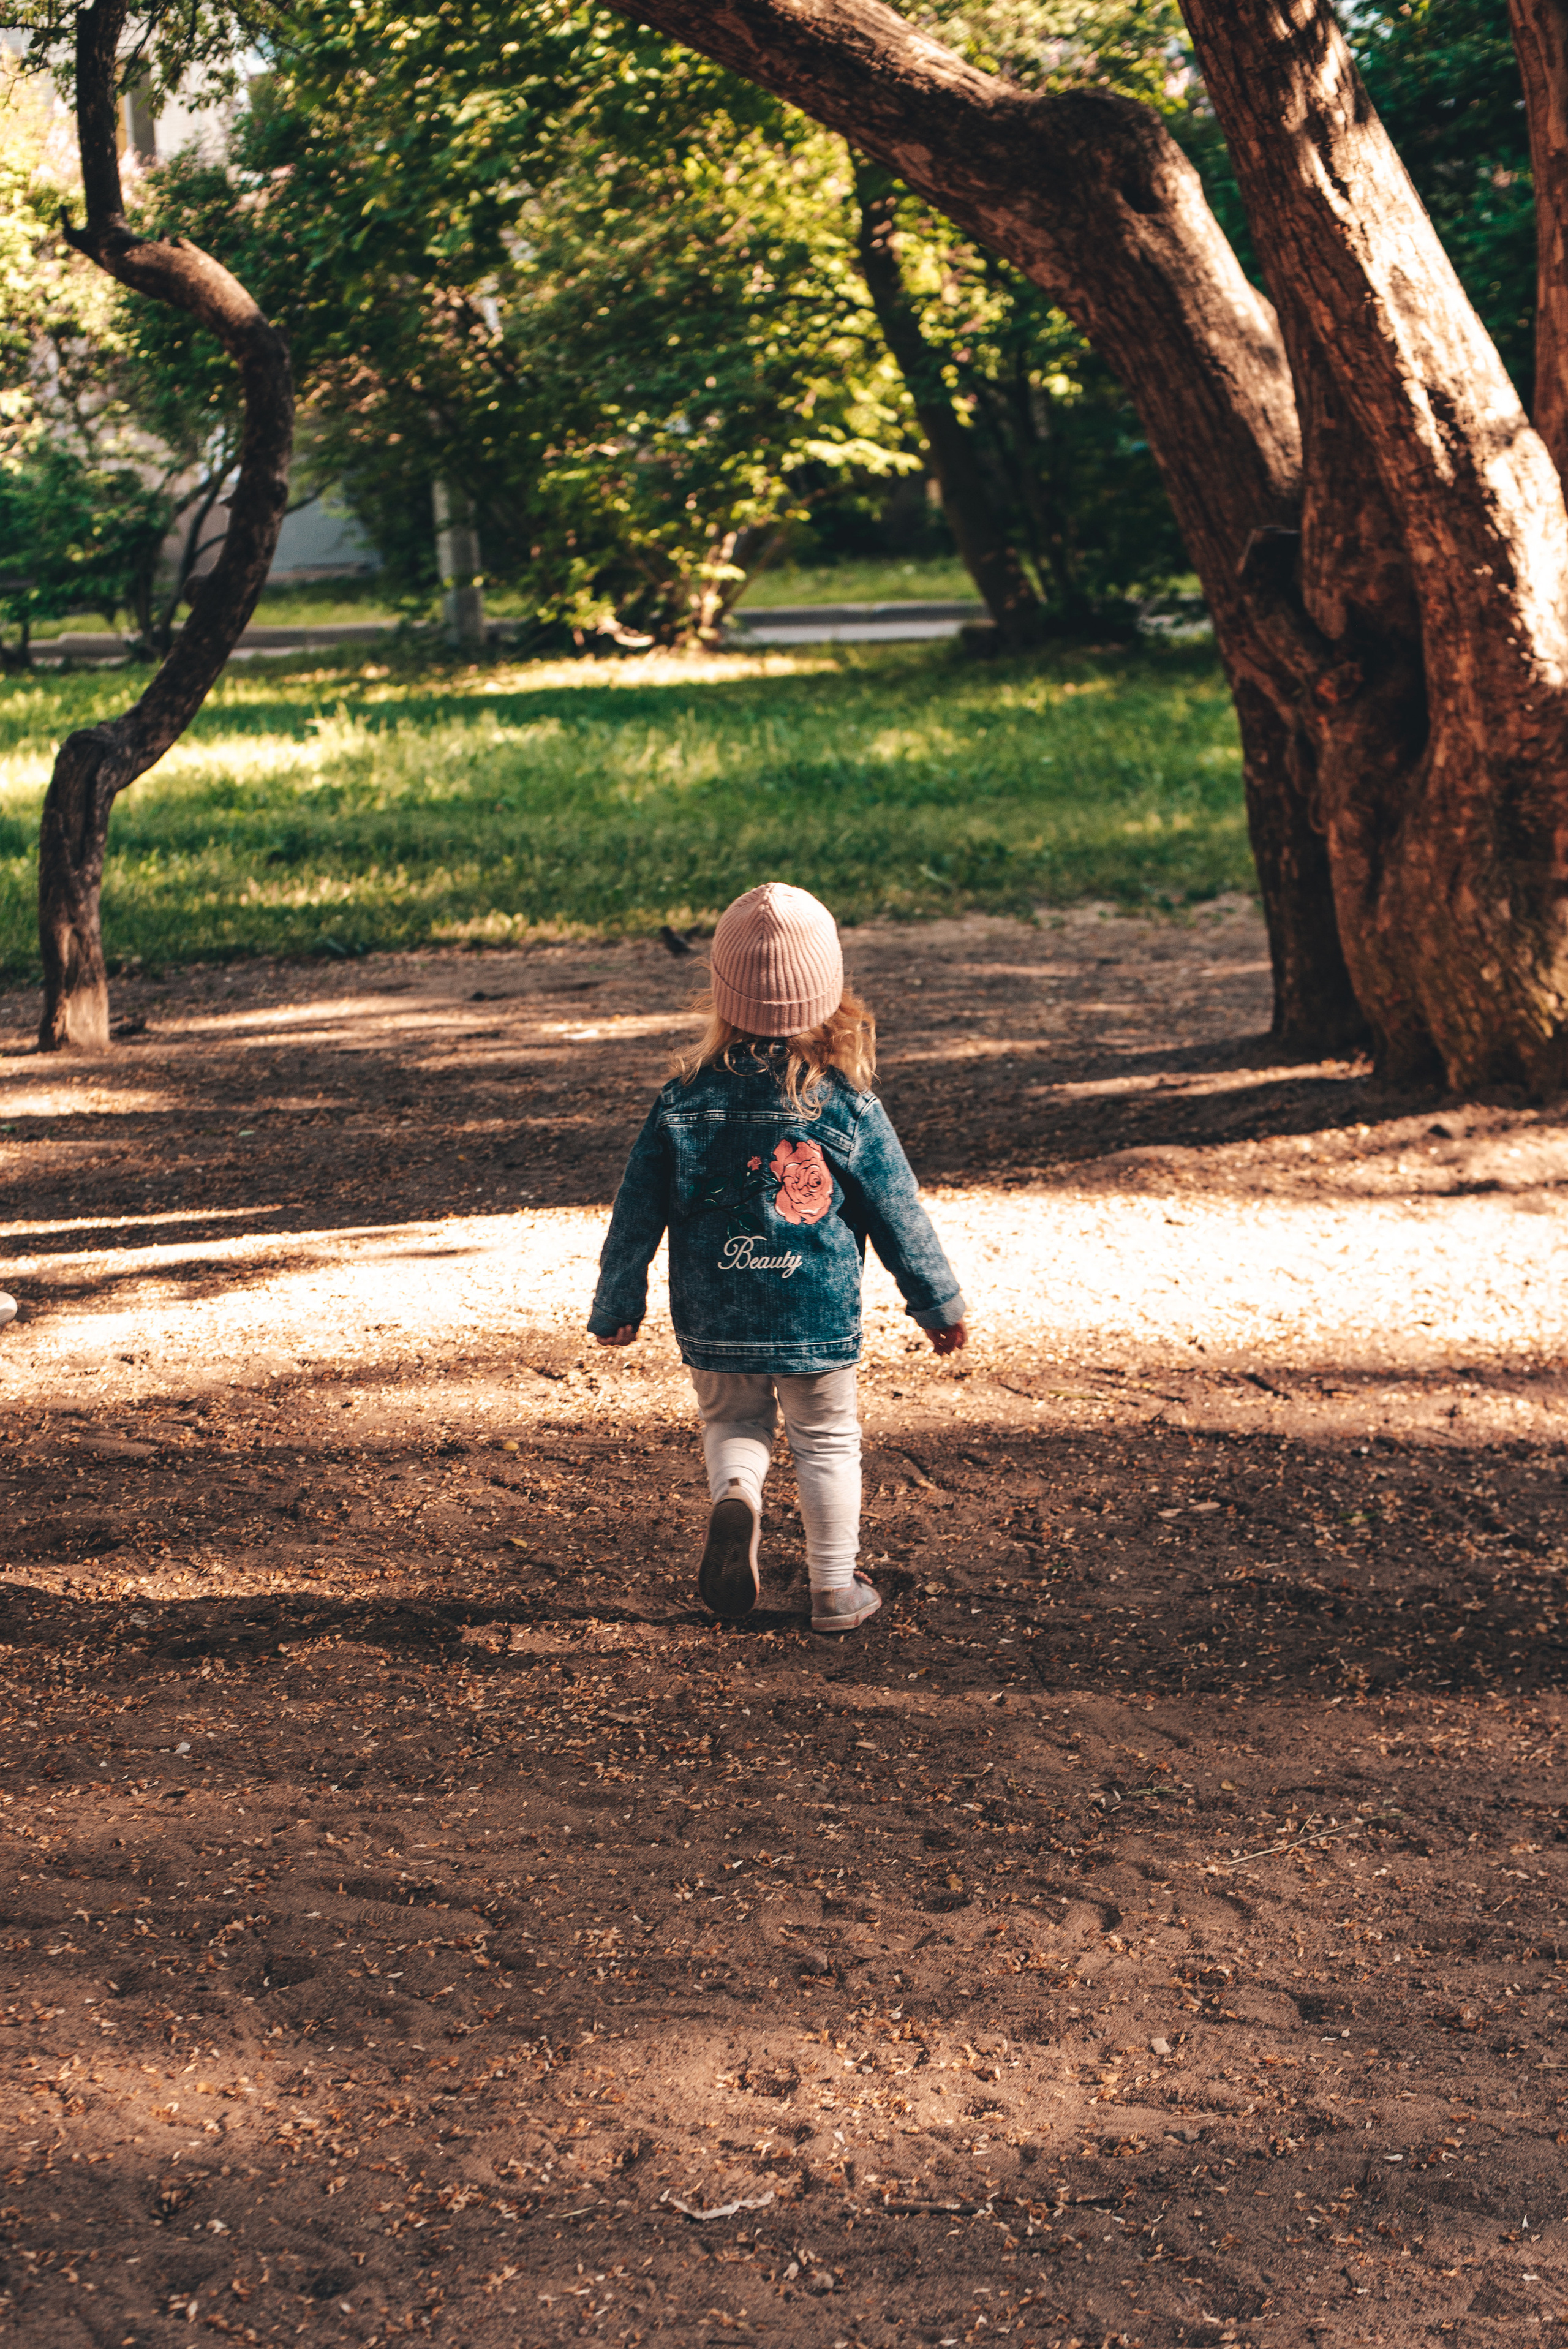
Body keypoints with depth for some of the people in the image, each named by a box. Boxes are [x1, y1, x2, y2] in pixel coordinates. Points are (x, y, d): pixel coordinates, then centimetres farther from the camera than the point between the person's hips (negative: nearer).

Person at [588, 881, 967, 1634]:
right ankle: (835, 1590, 17)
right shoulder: (848, 1106, -10)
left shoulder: (685, 1101, -7)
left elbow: (637, 1212, -2)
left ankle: (736, 1494, -9)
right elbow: (898, 1215, -3)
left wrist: (616, 1305, 11)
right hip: (820, 1319, -1)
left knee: (732, 1422, 22)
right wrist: (938, 1302, 9)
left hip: (713, 1324, 1)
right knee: (827, 1441, 15)